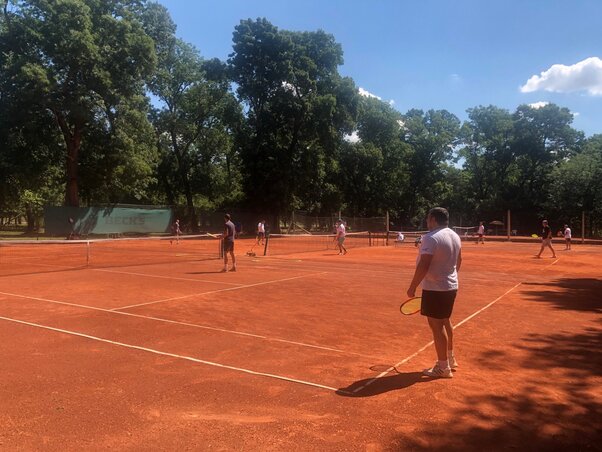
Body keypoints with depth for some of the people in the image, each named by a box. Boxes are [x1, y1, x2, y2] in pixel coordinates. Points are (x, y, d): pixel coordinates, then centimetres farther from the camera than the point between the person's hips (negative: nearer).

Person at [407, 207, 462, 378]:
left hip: (435, 288, -10)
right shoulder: (455, 236, 8)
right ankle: (450, 358, 36)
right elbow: (458, 260, 19)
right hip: (451, 286, 10)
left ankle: (443, 367, 6)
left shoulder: (431, 238, -20)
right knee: (445, 321, 23)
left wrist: (412, 287, -17)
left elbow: (423, 266, -25)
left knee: (436, 325, -1)